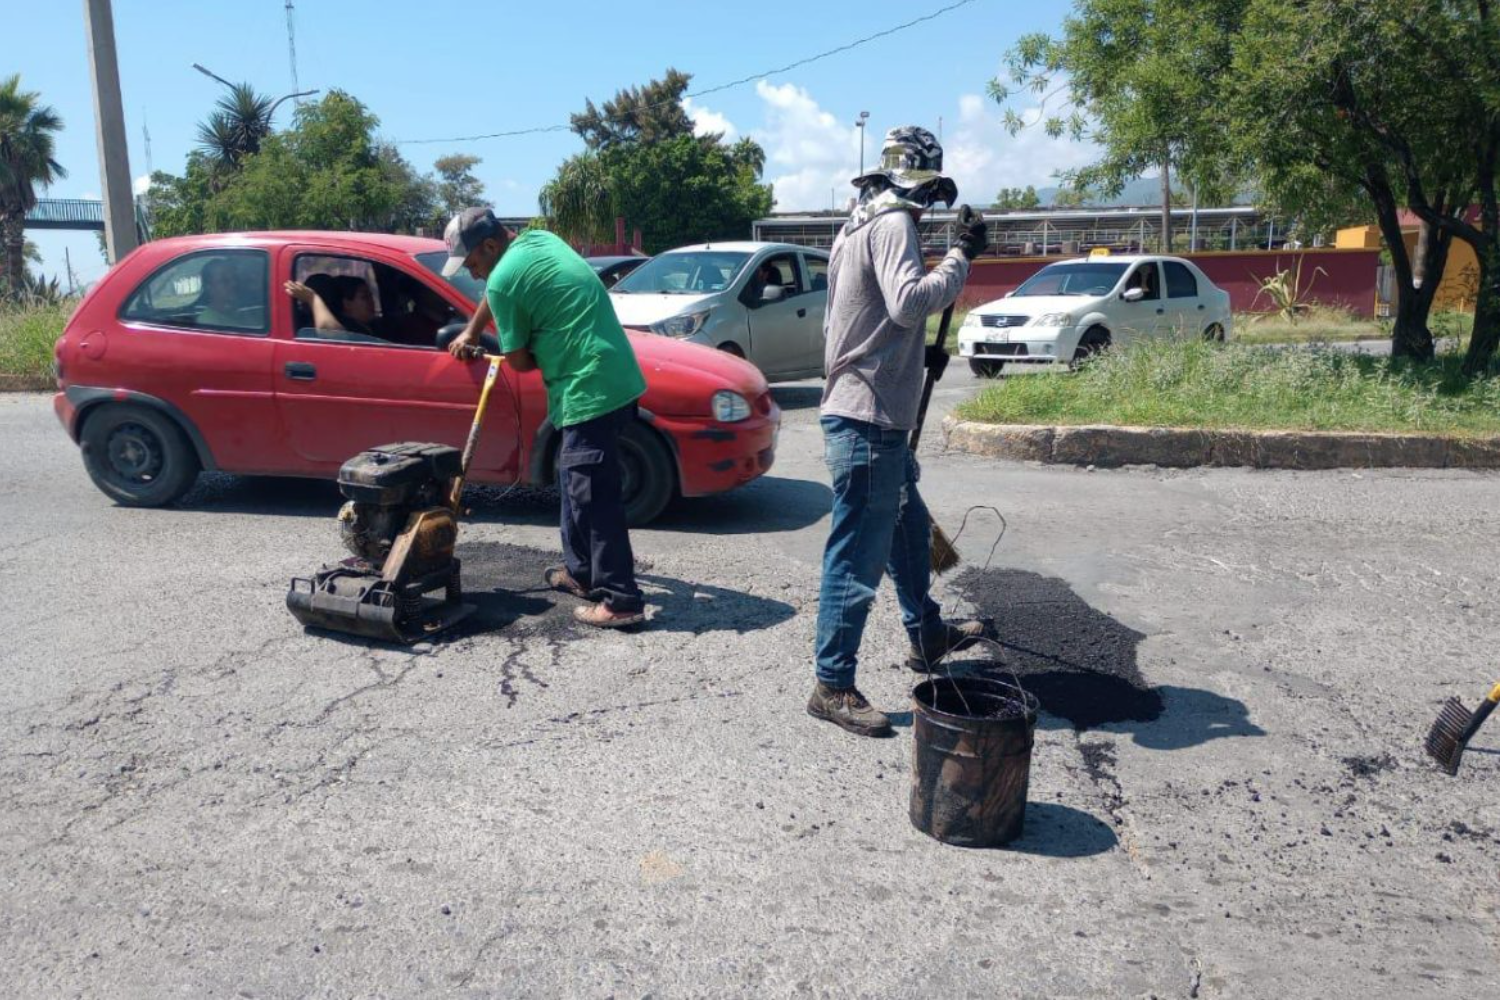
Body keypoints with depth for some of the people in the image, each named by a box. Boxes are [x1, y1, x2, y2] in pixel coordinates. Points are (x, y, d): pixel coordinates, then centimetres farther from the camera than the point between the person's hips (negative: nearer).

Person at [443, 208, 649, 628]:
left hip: (589, 390, -10)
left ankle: (621, 600, -3)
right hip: (614, 377, 10)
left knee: (594, 495, -6)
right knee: (575, 480, 20)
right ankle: (581, 571, 30)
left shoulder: (503, 280, -10)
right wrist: (470, 333, 44)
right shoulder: (538, 239, 17)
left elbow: (519, 361, -2)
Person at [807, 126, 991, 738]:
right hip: (868, 420, -11)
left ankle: (927, 636, 41)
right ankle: (833, 687, 3)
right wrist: (961, 257, -17)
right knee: (858, 556, -5)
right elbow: (909, 303, -27)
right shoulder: (892, 224, -12)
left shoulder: (862, 226, 19)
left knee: (908, 528, 24)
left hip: (874, 419, 11)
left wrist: (919, 355, 17)